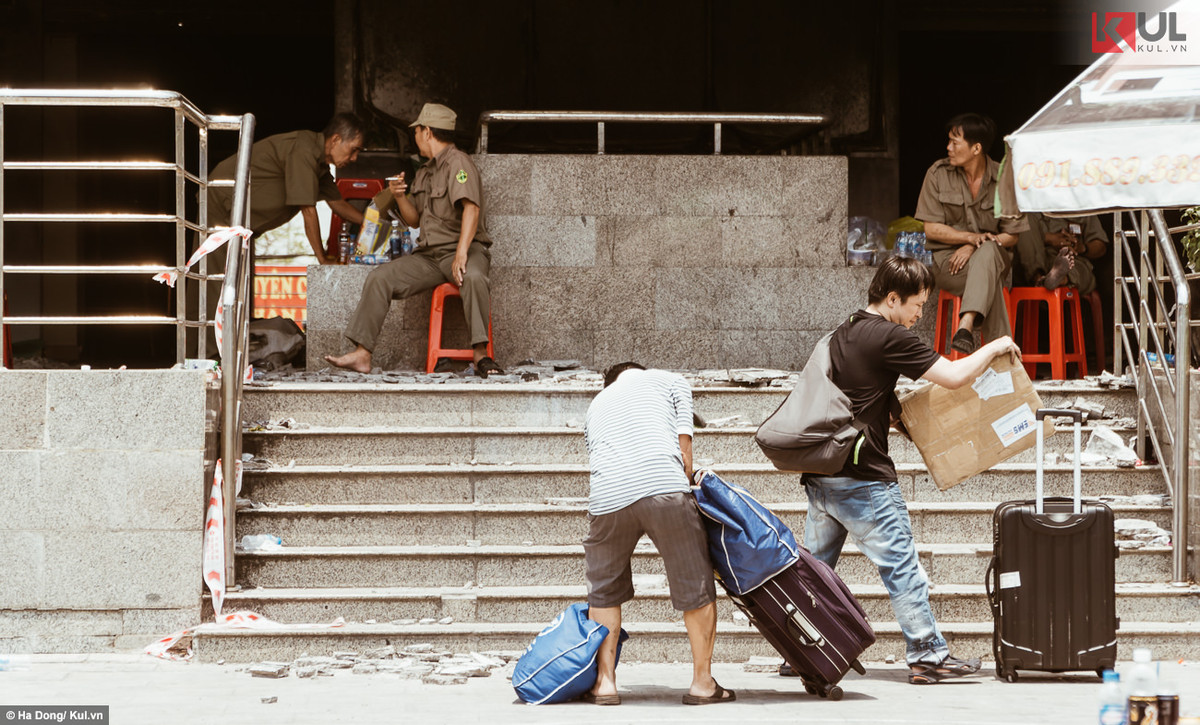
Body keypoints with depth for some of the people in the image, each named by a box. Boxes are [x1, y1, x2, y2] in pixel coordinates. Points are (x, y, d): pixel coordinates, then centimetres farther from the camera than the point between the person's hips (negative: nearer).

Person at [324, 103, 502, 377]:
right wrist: (399, 197, 3)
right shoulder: (424, 172, 20)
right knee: (379, 278, -7)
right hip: (429, 255, 8)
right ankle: (362, 354, -11)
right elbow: (414, 219, 25)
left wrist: (461, 253, -36)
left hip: (467, 249, -8)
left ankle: (481, 355, -41)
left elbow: (471, 208, -25)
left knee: (472, 277, -41)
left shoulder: (458, 163, -10)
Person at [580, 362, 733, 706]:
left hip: (607, 496, 3)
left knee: (604, 591, 21)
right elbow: (684, 448, 13)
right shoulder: (669, 381, 25)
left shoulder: (596, 405, 36)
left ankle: (605, 682, 17)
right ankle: (703, 682, 15)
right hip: (664, 485, -3)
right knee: (696, 585, 10)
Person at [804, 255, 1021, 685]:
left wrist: (895, 411, 24)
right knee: (901, 567, -2)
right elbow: (954, 377, -15)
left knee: (814, 565, 14)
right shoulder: (890, 337, -13)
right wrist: (994, 348, -1)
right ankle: (927, 656, 1)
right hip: (863, 478, -9)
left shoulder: (845, 331, 15)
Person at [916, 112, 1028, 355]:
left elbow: (1011, 237, 1)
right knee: (989, 278, -35)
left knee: (987, 252, -39)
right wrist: (970, 237, -18)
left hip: (994, 256, 1)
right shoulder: (938, 174, 0)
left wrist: (974, 247, -15)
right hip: (948, 259, -1)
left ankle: (966, 326, -54)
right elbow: (932, 229, -1)